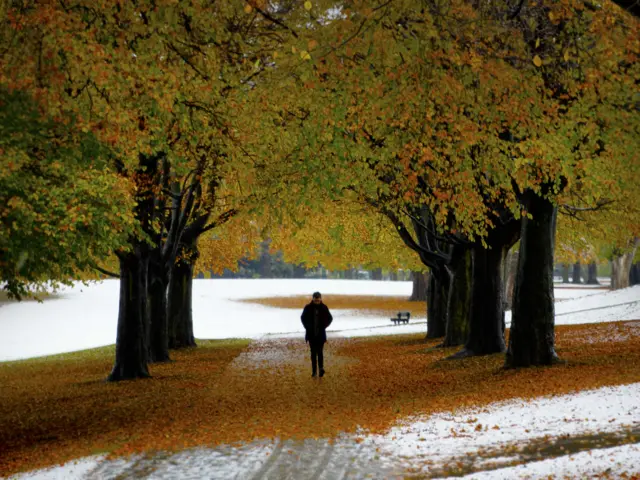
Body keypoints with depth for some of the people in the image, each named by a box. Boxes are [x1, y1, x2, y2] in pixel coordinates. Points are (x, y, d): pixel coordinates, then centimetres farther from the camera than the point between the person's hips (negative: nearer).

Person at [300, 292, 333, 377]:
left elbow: (330, 318, 10)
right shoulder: (308, 307, -3)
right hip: (311, 334, 1)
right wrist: (307, 327, 2)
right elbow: (303, 317, 13)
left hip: (320, 334, -1)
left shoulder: (324, 308, -4)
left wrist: (323, 326, 0)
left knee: (320, 351, -10)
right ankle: (314, 370, 7)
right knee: (313, 352, 4)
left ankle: (321, 368, -14)